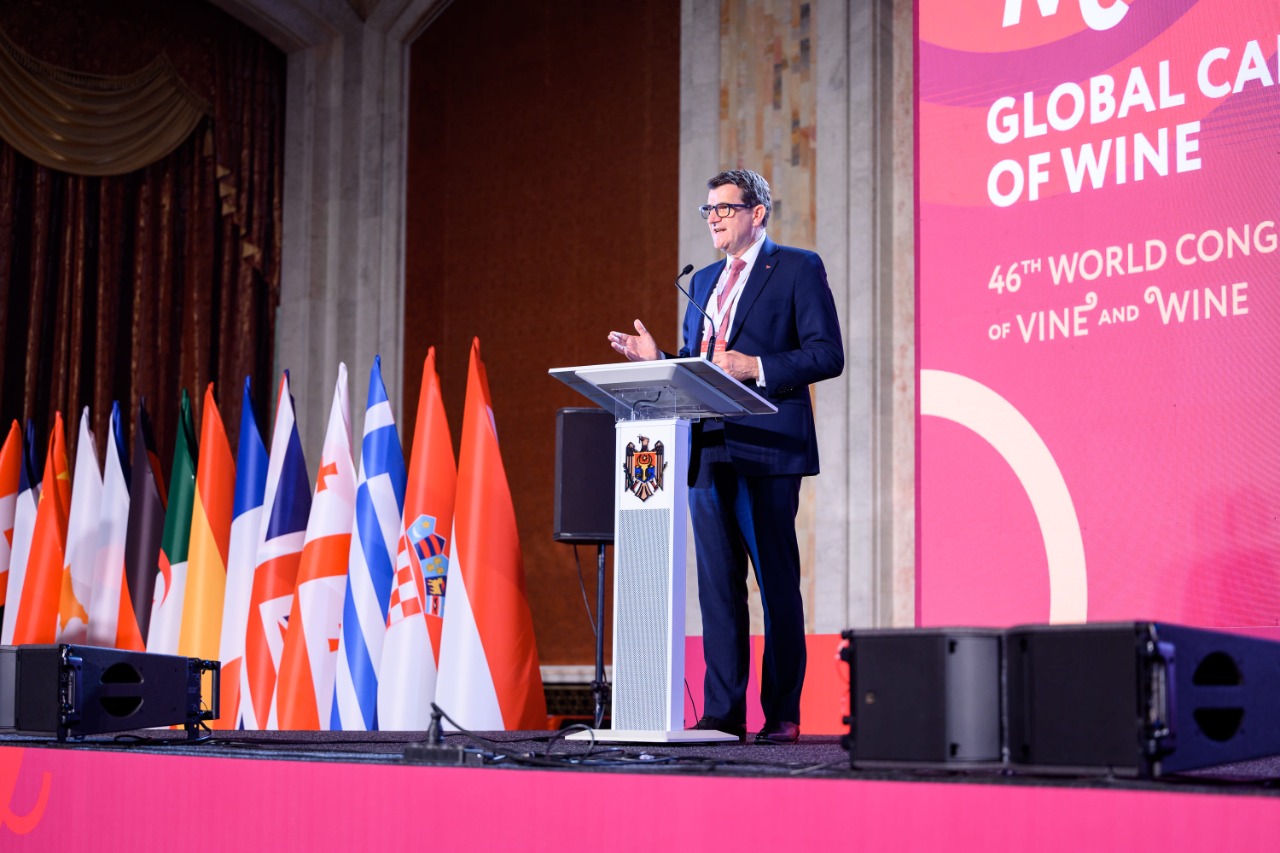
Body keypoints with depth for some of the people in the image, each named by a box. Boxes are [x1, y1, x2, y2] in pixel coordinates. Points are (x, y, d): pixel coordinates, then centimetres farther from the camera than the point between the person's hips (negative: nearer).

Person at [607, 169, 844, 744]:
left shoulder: (798, 269, 1)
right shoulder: (704, 281, 21)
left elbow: (827, 355, -7)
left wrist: (756, 367, -17)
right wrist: (655, 360, 3)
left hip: (766, 451, -6)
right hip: (707, 451, 7)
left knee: (777, 583, -3)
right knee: (717, 584, 6)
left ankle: (782, 716, 2)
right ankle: (722, 712, 11)